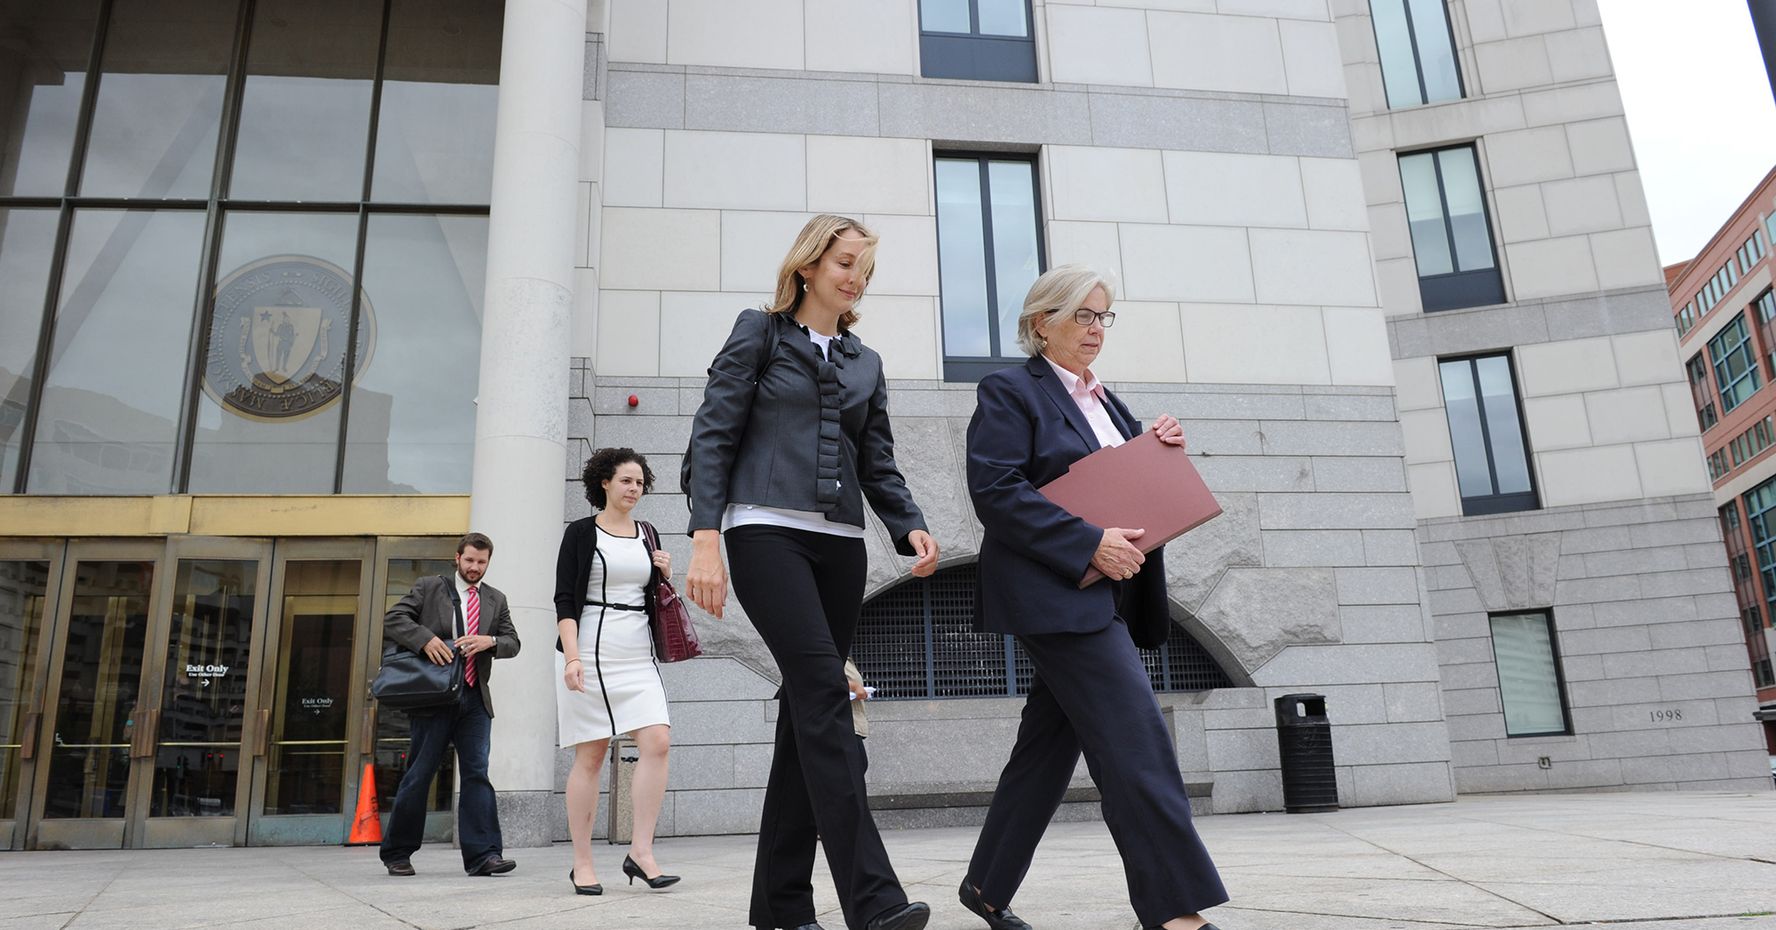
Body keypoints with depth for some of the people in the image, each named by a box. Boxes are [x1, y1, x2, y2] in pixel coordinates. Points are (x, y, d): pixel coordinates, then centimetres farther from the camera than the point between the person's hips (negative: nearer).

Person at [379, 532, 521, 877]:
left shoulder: (496, 600, 16)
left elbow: (513, 642, 11)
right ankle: (397, 852, 18)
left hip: (475, 699, 3)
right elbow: (392, 619, 0)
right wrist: (425, 638, -17)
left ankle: (483, 855, -8)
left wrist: (490, 641, -11)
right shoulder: (429, 587, 7)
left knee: (477, 772, -5)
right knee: (419, 774, 3)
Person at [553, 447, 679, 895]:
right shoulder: (581, 532, 2)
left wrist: (664, 575, 3)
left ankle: (640, 851, -6)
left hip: (638, 655, 4)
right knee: (590, 755, -2)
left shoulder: (647, 536, 15)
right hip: (590, 652, -4)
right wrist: (572, 657, -16)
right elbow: (564, 600, -5)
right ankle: (582, 863, 7)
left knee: (657, 741, -12)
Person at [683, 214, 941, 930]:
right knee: (823, 691, -19)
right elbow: (713, 438, 0)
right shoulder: (759, 333, 7)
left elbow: (878, 465, 18)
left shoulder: (866, 363, 21)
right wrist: (705, 539, -12)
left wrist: (910, 527, -2)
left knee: (807, 709, 3)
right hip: (767, 531, -5)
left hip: (840, 544, 6)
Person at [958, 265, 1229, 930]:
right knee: (1135, 738, -14)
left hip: (1107, 596, 8)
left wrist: (1160, 449, 3)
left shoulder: (1104, 402, 22)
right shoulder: (1009, 392, -4)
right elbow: (995, 489, -15)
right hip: (1056, 593, -8)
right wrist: (1089, 544, -21)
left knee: (1048, 743, 11)